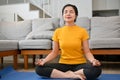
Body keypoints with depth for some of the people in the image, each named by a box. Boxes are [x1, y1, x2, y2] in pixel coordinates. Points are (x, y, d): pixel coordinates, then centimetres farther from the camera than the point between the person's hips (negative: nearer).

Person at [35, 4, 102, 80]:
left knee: (97, 69, -32)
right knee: (39, 68, -21)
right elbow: (54, 52, 5)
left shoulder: (82, 31, -2)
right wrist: (44, 60, -13)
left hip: (79, 65, -1)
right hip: (63, 64, 2)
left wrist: (93, 60, -24)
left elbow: (87, 52, -3)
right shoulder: (57, 32, 2)